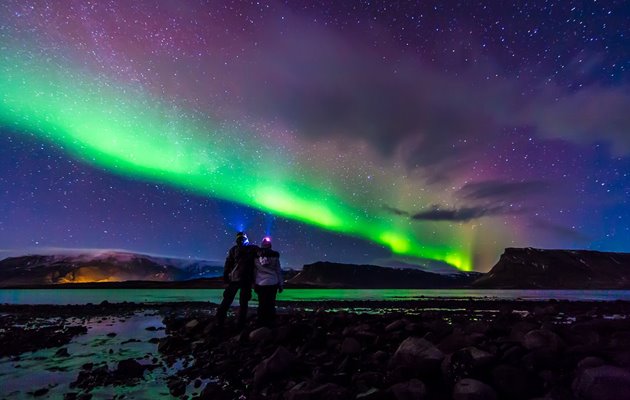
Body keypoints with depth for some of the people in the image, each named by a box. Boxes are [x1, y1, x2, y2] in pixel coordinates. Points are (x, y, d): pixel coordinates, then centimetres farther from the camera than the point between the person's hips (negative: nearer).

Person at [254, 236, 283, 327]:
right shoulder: (274, 255, 0)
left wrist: (254, 284, 11)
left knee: (262, 305, 10)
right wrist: (281, 284, 8)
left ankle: (261, 324, 16)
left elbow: (254, 271, 5)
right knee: (271, 304, 6)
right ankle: (270, 323, 10)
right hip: (272, 283, -1)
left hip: (260, 284, 1)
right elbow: (278, 271, 3)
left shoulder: (256, 256, 3)